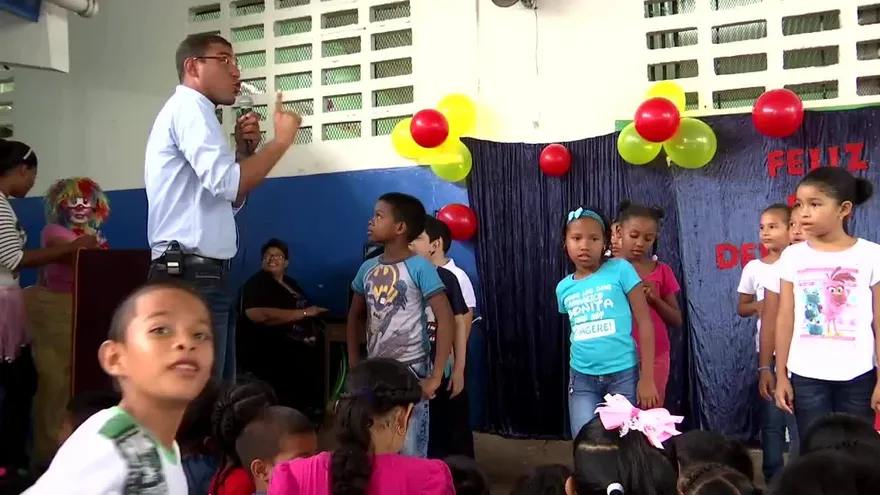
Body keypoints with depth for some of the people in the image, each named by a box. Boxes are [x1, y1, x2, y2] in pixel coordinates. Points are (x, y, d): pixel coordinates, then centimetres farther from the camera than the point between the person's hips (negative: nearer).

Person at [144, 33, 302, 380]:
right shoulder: (190, 106, -7)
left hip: (202, 275, 11)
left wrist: (244, 151, 10)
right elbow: (227, 183, -21)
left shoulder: (189, 112, 24)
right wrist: (281, 141, -10)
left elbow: (230, 200, 25)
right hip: (191, 276, -11)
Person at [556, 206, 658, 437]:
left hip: (623, 375, -3)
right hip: (582, 378, 3)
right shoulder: (563, 288, 4)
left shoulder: (620, 269, -7)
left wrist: (647, 378, -10)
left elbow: (644, 323, -8)